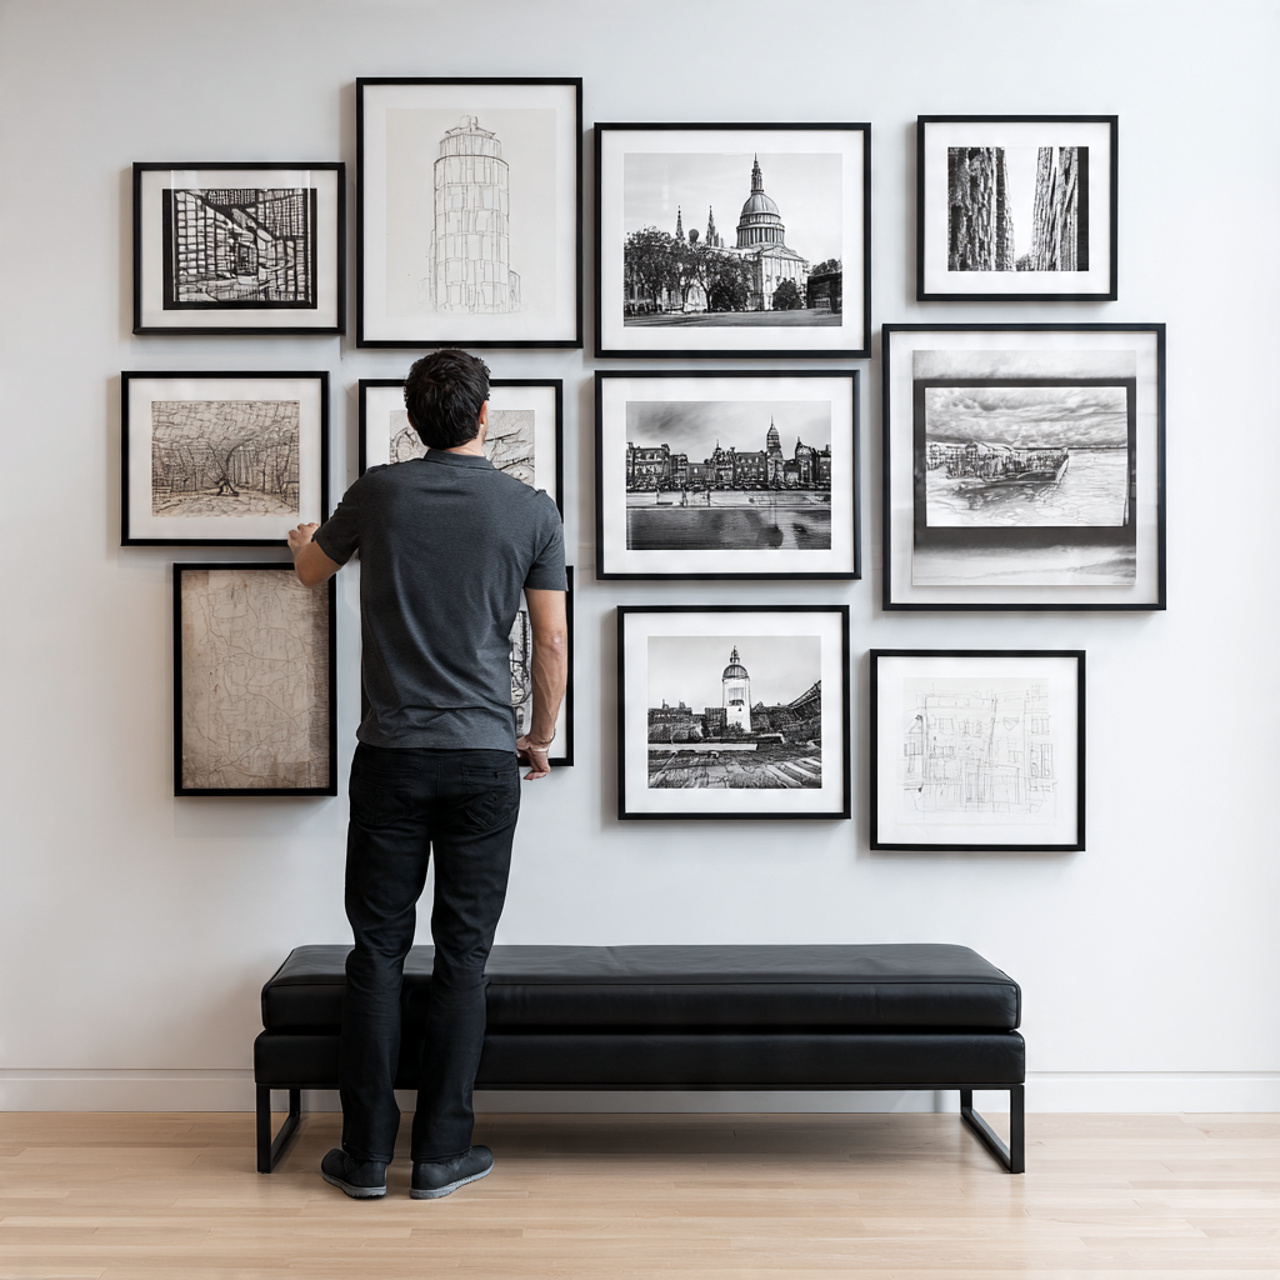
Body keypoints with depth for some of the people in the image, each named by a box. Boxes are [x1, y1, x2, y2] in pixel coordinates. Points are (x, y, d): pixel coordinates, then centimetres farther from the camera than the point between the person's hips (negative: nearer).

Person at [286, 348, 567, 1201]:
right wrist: (542, 737, 16)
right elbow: (552, 643, 1)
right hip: (485, 759, -1)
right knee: (463, 956, 7)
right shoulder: (533, 509, -1)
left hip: (391, 755, 1)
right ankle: (442, 1152, 13)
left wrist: (303, 538, 46)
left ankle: (367, 1153, 14)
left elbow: (312, 569, 22)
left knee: (379, 950, 8)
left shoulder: (379, 493, 2)